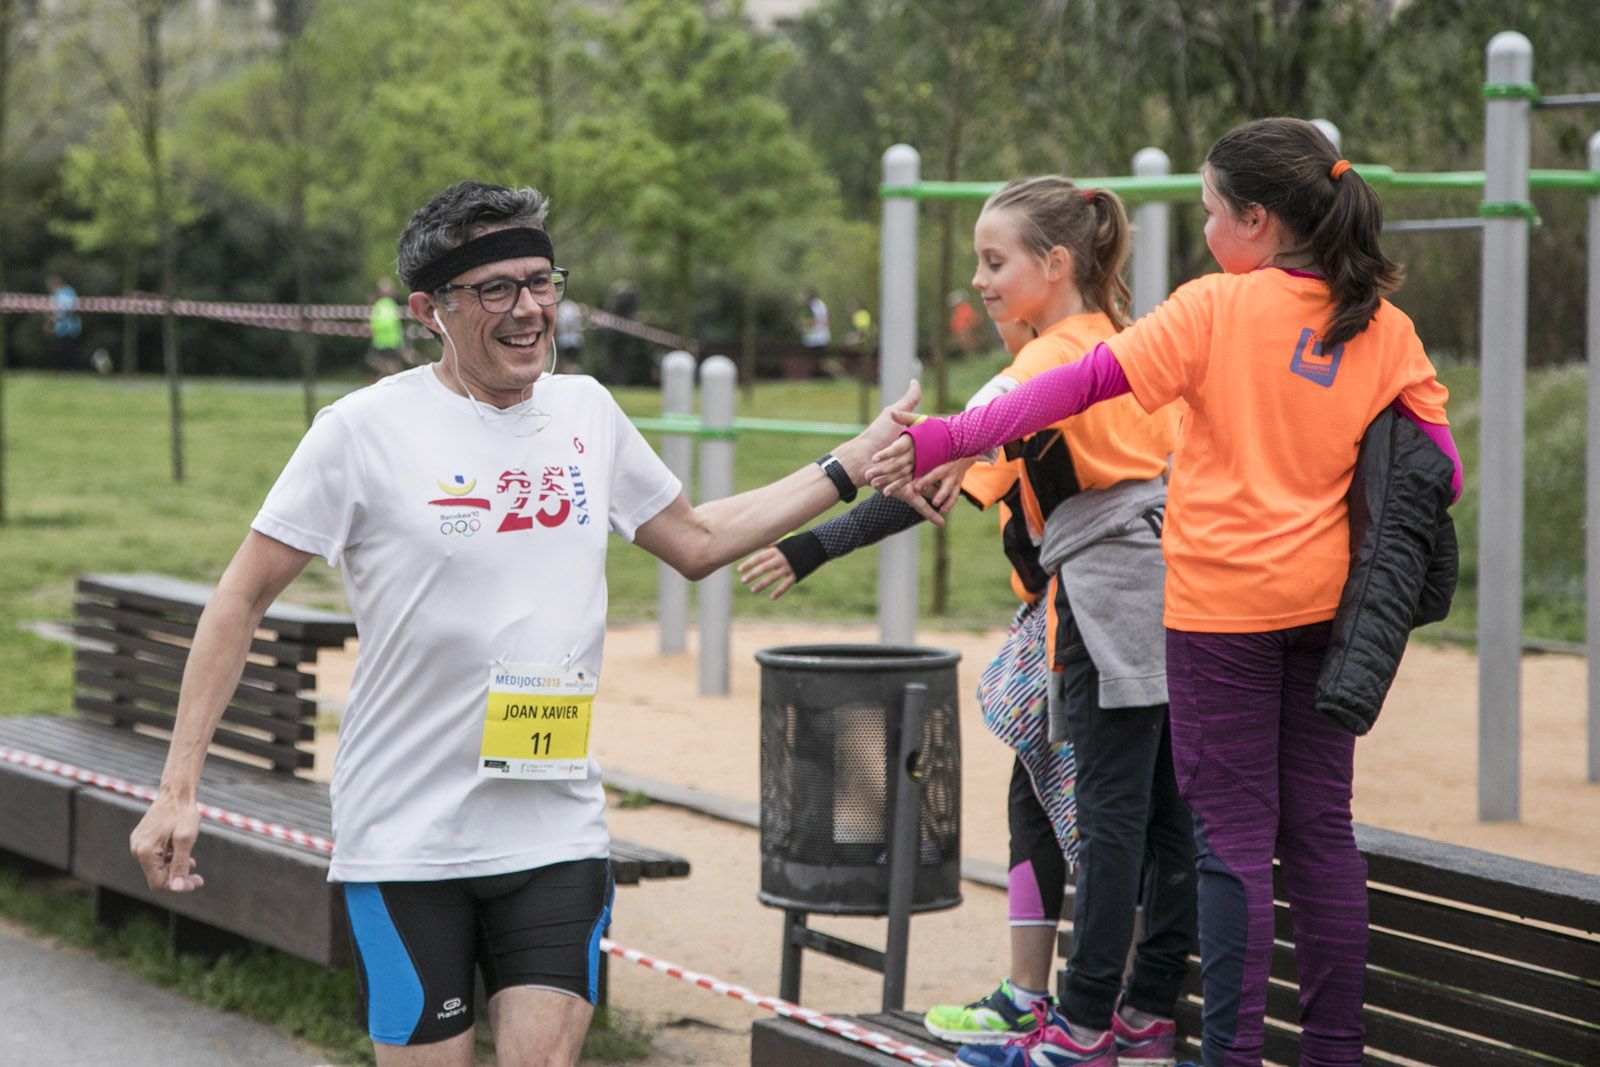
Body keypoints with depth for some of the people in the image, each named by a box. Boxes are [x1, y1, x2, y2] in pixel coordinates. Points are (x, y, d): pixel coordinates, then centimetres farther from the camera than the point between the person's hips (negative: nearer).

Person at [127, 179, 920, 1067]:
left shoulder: (585, 410, 8)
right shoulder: (364, 429, -7)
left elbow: (698, 542, 24)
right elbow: (242, 599, -3)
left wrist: (855, 463, 21)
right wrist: (177, 790, -9)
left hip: (556, 830, 3)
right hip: (403, 836, -3)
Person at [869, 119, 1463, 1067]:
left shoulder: (1217, 308, -11)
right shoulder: (1384, 326, 2)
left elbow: (1085, 384, -15)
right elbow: (1440, 469, 2)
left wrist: (947, 439, -14)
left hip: (1223, 600, -5)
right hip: (1324, 599, 5)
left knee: (1234, 837, -1)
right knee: (1320, 829, 11)